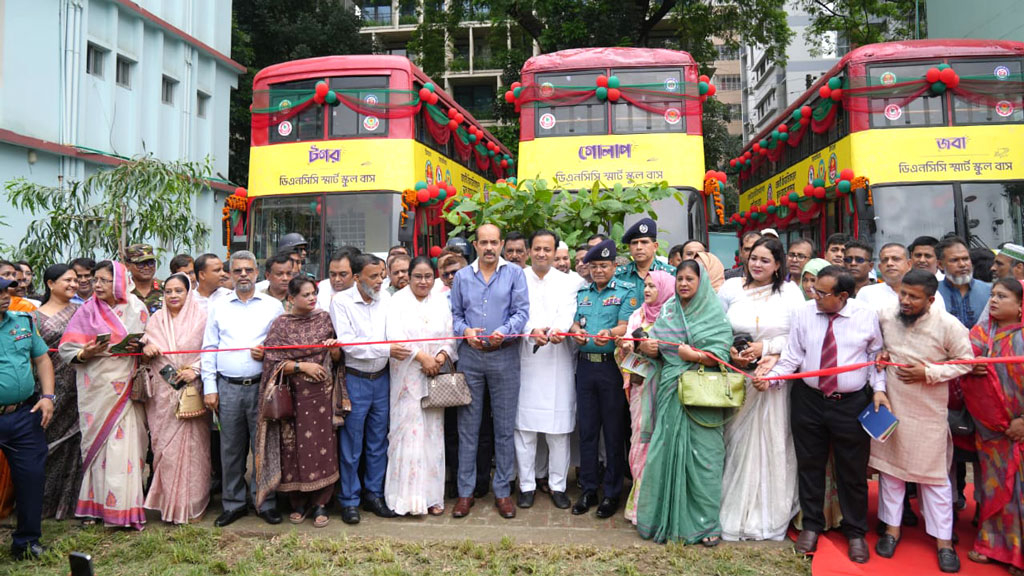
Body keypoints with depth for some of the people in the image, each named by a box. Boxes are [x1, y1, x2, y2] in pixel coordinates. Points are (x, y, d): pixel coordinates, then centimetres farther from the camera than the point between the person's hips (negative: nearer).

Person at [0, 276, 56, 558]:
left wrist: (48, 396, 2)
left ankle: (27, 539, 25)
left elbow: (42, 358, 13)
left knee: (32, 477, 9)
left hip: (26, 415, 4)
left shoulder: (24, 321, 8)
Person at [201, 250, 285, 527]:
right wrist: (209, 387, 3)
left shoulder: (273, 306, 7)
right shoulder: (218, 307, 11)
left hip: (261, 386, -1)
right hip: (228, 388, 2)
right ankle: (233, 503, 20)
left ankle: (265, 503, 14)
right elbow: (208, 349, 10)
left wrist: (268, 353, -12)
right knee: (231, 448, 7)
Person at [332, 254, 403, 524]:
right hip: (354, 379, -4)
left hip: (381, 378, 4)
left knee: (378, 441, 13)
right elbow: (348, 344, -16)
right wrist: (387, 350, -21)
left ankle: (374, 495, 26)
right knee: (351, 445, 5)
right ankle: (349, 500, 19)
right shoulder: (341, 302, -9)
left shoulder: (386, 299, 4)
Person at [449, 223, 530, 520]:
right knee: (468, 426, 6)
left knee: (505, 427, 5)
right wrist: (466, 331, -10)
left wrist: (503, 332, -21)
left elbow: (522, 312, -4)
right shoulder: (462, 276, 10)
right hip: (470, 355, 2)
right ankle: (465, 491, 16)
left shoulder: (515, 273, 3)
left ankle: (502, 490, 17)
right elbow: (455, 314, 11)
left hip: (504, 356, -1)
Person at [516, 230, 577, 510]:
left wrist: (559, 330, -28)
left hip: (557, 361, 1)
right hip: (524, 360, 0)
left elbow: (567, 312, -5)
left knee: (559, 427, 2)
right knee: (524, 425, 2)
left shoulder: (566, 282, 11)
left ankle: (558, 485, 16)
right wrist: (532, 330, -24)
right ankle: (527, 485, 15)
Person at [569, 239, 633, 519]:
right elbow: (574, 322, 10)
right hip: (585, 365, 4)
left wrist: (610, 333, -32)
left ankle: (612, 493, 14)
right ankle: (588, 490, 20)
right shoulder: (582, 292, 15)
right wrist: (576, 332, -12)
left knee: (614, 431, 2)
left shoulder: (626, 291, 0)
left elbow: (624, 326, -11)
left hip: (612, 366, -4)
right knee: (587, 429, 9)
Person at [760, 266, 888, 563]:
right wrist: (770, 377, -19)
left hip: (852, 404, -1)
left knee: (852, 471, 10)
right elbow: (791, 358, -5)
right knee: (809, 466, 13)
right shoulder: (803, 313, -5)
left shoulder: (867, 315, -6)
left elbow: (877, 355, 5)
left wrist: (879, 389, -5)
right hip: (808, 401, 1)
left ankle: (855, 533, 31)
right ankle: (811, 525, 32)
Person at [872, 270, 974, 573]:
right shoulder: (885, 316, -5)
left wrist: (928, 373, -16)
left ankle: (944, 541, 20)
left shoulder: (948, 325, -14)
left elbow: (965, 362, -7)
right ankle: (892, 528, 27)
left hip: (928, 411, -3)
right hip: (889, 406, 3)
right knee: (889, 466, 12)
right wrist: (878, 356, -5)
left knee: (934, 474, 6)